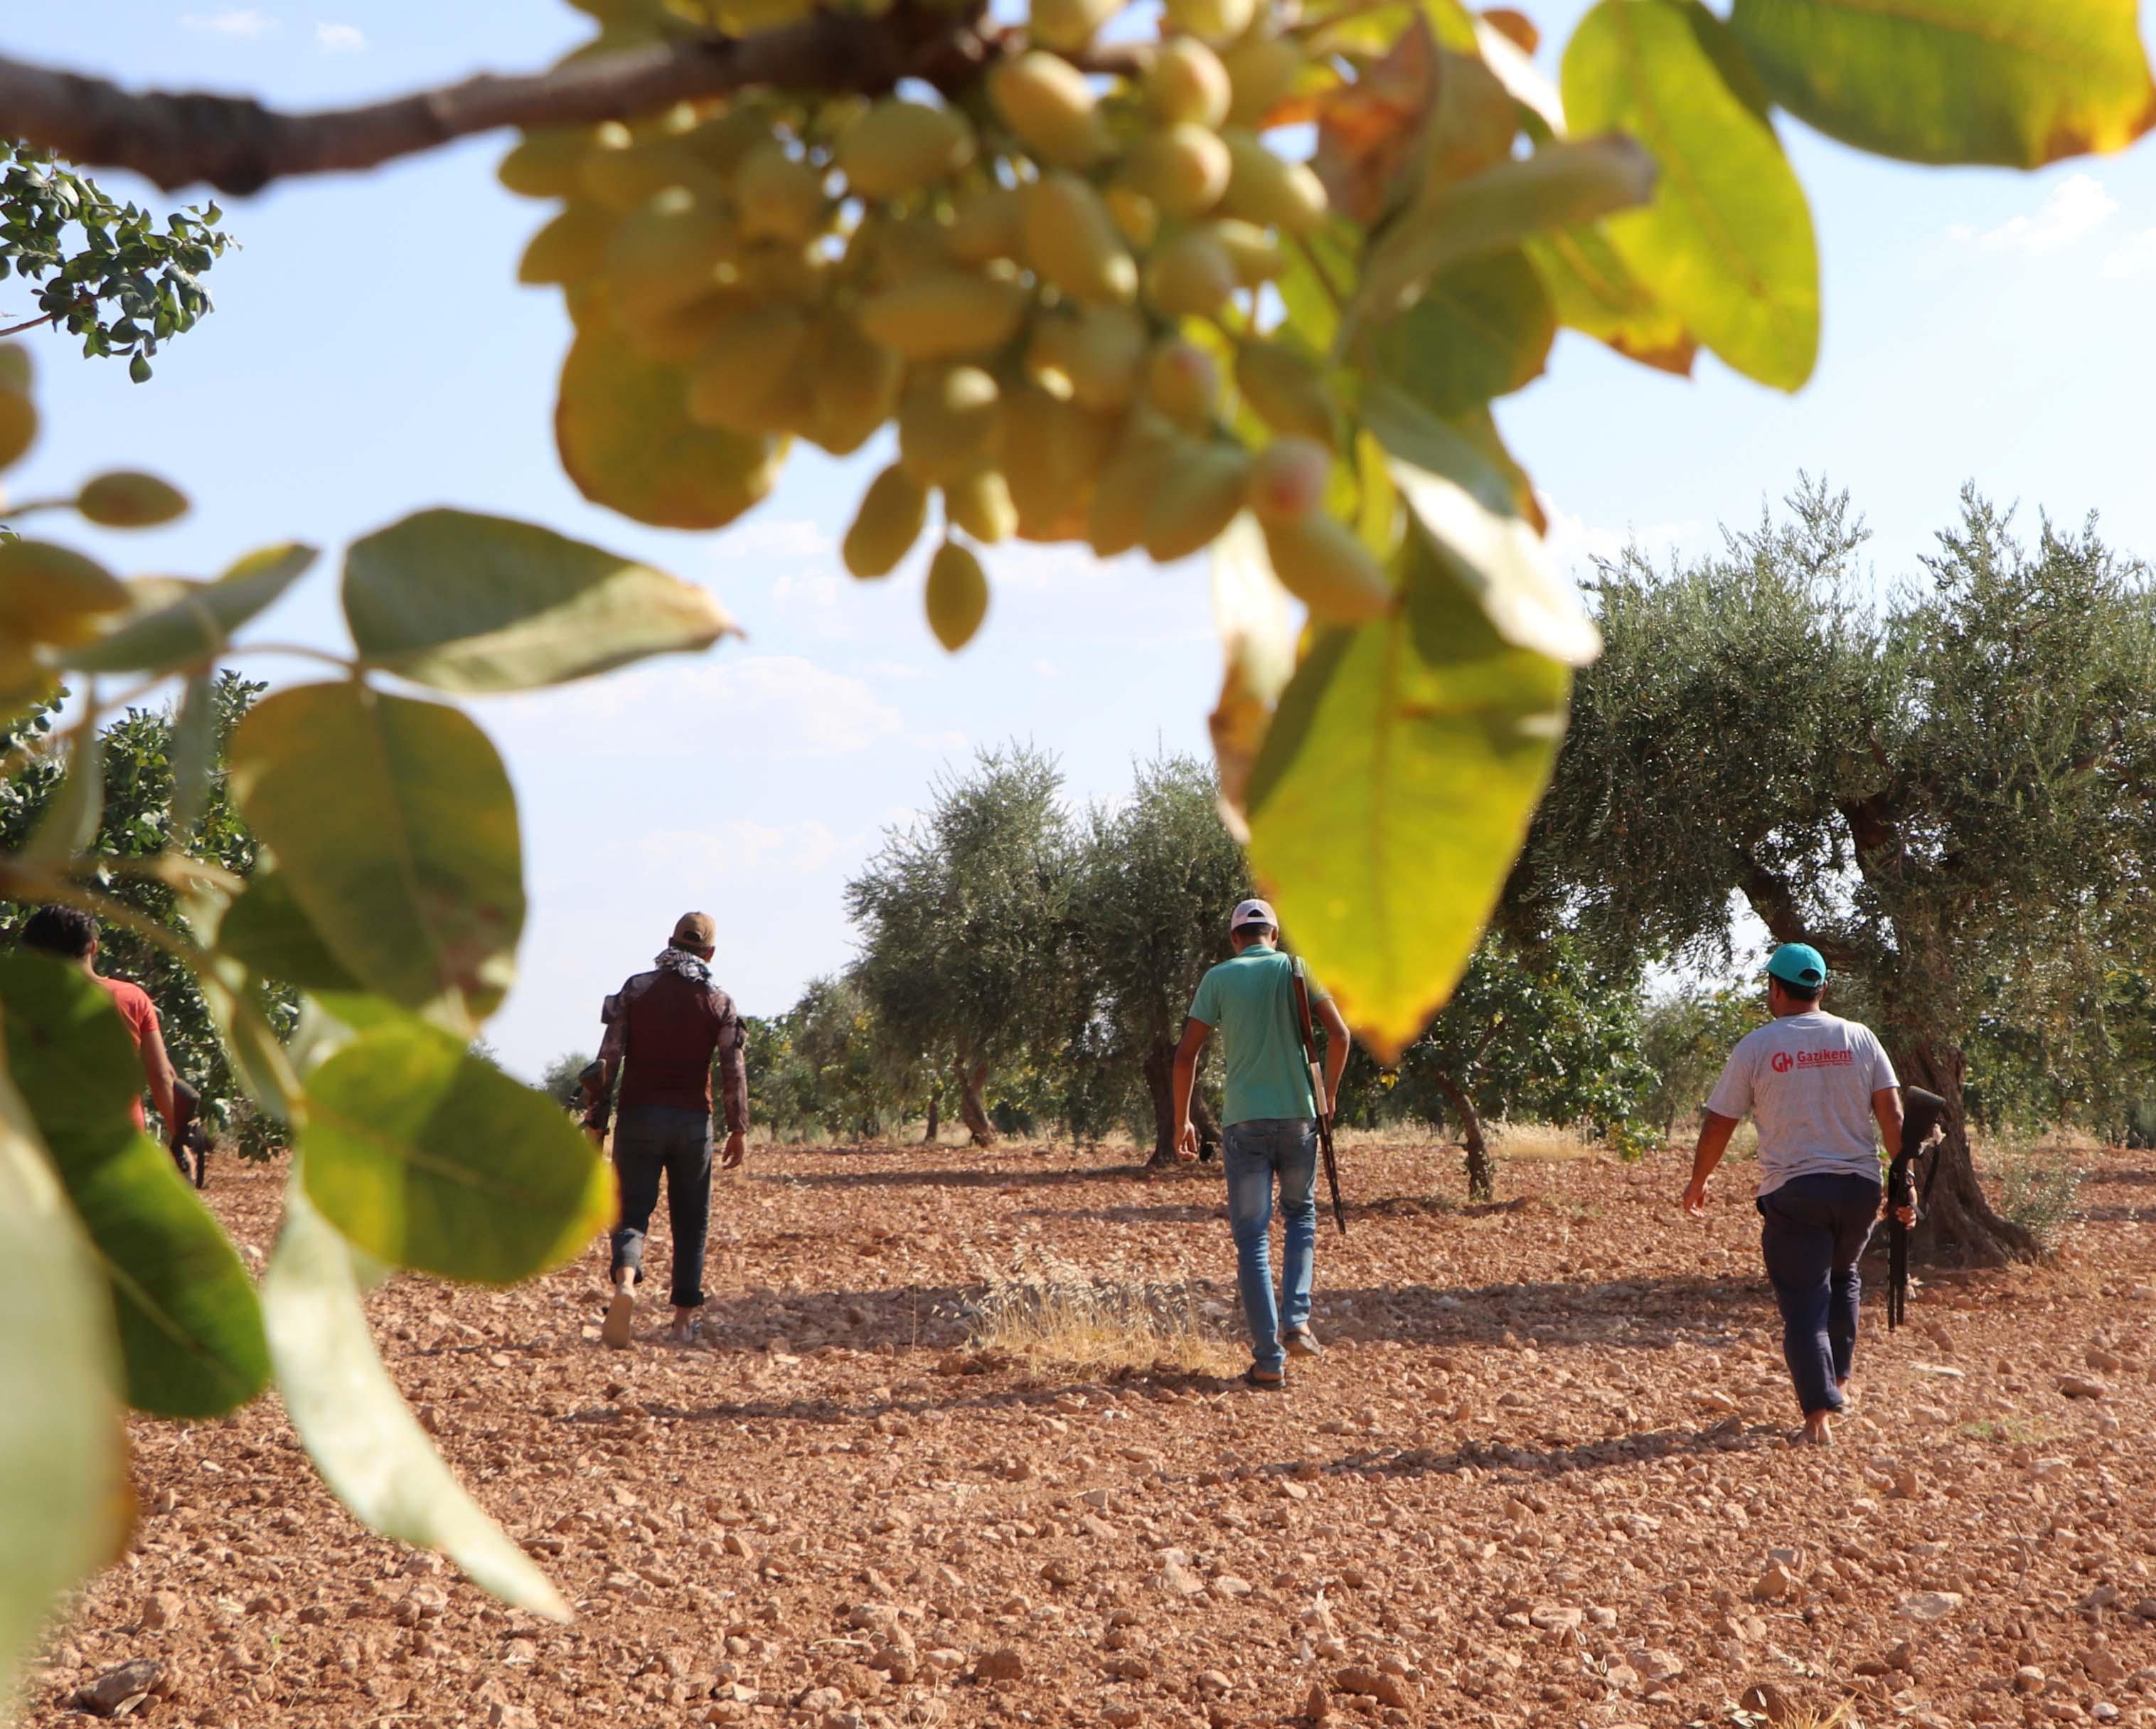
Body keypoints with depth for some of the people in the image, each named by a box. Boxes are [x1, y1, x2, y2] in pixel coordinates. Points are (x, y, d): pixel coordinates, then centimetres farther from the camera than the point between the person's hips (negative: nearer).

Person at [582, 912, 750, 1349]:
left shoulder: (635, 990, 2)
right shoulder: (719, 1001, 2)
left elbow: (608, 1059, -3)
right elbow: (734, 1070, -3)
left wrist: (596, 1120, 0)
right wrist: (739, 1129, 3)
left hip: (639, 1116, 0)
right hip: (693, 1121, 0)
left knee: (631, 1211, 1)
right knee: (691, 1222, 10)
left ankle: (625, 1283, -28)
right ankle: (684, 1319, 12)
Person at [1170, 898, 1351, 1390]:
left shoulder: (1219, 978, 3)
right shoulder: (1296, 969, 3)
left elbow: (1186, 1054, -1)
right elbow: (1339, 1034, -5)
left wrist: (1182, 1121, 8)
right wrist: (1328, 1093, 10)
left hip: (1244, 1122, -1)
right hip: (1297, 1115, 1)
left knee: (1253, 1238, 3)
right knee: (1301, 1216, 23)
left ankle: (1270, 1360, -1)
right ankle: (1295, 1322, 6)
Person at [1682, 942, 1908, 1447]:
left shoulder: (1756, 1046, -3)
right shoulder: (1860, 1038, 4)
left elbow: (1719, 1123, 1)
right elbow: (1891, 1112, -2)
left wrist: (1698, 1181, 15)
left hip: (1793, 1191, -3)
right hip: (1859, 1186, 3)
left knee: (1804, 1304, 0)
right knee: (1841, 1277, 28)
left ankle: (1819, 1416, -9)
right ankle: (1840, 1382, 29)